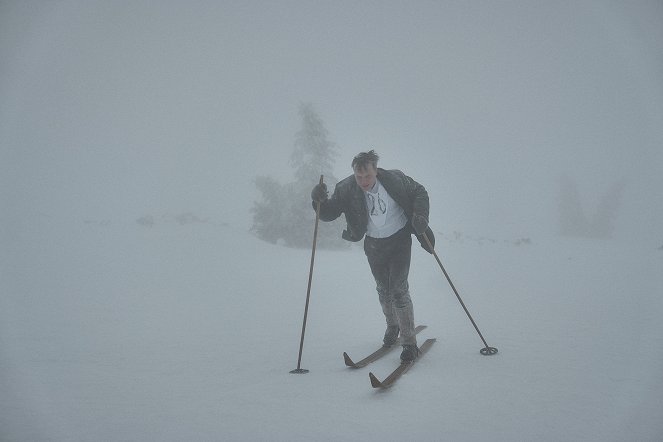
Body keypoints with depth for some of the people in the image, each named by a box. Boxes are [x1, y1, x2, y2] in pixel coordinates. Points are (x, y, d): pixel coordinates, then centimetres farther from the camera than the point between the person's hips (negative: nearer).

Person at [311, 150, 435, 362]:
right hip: (374, 244, 3)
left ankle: (409, 342, -4)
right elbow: (330, 213, -15)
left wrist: (420, 215, -21)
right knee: (383, 289, 17)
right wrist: (321, 200, -36)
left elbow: (419, 192, -5)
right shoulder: (346, 189, -19)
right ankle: (392, 325, 45)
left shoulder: (395, 179, -21)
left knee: (398, 289, -12)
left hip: (400, 239, -3)